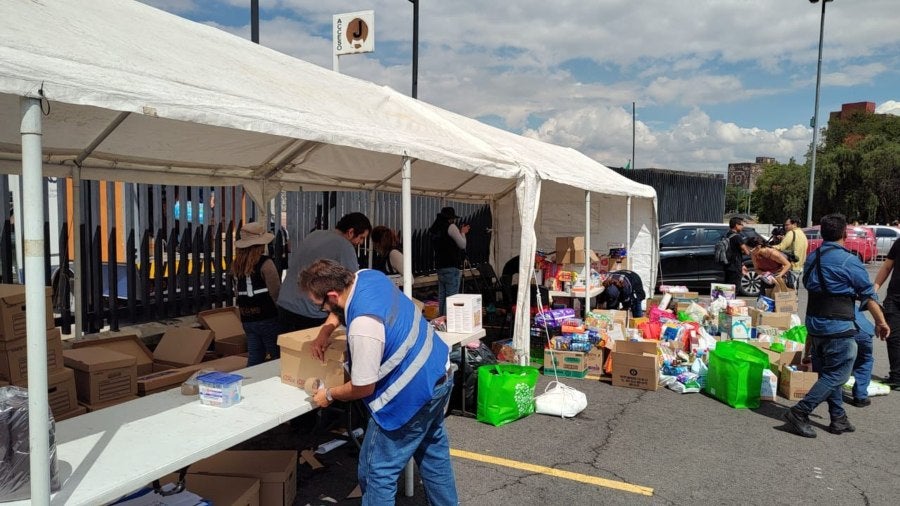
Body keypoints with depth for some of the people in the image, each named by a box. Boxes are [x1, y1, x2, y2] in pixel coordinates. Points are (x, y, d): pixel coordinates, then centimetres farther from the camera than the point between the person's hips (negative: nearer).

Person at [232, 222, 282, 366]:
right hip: (267, 317, -7)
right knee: (278, 356, 2)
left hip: (246, 318, 7)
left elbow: (237, 293, 17)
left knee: (254, 357, 13)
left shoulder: (237, 264, 8)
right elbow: (276, 293, -14)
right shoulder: (265, 263, -13)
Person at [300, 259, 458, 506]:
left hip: (413, 394, -10)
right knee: (433, 451, 26)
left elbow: (364, 388, -20)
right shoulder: (368, 275, -6)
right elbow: (341, 309, 19)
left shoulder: (363, 327, -32)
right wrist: (324, 333, 5)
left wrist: (329, 395, -2)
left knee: (377, 472, 4)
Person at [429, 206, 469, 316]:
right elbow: (462, 245, -6)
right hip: (451, 266, -8)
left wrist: (460, 233, 24)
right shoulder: (450, 227, -10)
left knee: (441, 296, 13)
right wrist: (462, 233, 10)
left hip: (439, 266, 8)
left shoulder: (434, 229, 15)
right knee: (451, 297, -7)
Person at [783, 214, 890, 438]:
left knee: (828, 373, 17)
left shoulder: (812, 259, 8)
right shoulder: (849, 261, -13)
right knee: (836, 375, 0)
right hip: (838, 327, -8)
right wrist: (881, 322, 6)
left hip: (814, 324, 8)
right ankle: (799, 412, -6)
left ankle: (838, 419, 24)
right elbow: (868, 295, -6)